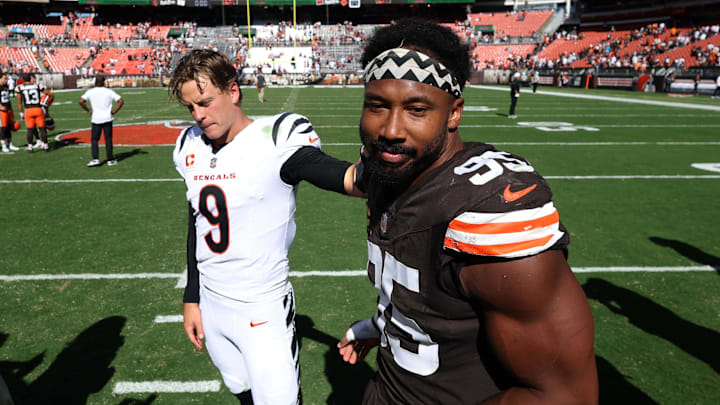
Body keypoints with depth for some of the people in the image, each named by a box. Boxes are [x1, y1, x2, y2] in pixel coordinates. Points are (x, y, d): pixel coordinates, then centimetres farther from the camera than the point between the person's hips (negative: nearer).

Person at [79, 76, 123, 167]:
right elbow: (121, 101, -4)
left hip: (96, 119, 0)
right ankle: (110, 160, 10)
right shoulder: (109, 91, 1)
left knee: (94, 139, 9)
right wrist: (114, 111, 1)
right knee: (108, 139, 7)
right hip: (107, 118, 0)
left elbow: (81, 101, -9)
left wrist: (88, 110, 5)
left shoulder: (90, 92, 1)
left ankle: (95, 159, -3)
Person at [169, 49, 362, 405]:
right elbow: (196, 229, 12)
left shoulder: (274, 141, -17)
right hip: (211, 305, 6)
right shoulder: (191, 149, 4)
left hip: (263, 309, -5)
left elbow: (348, 179, -34)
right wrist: (191, 299, 15)